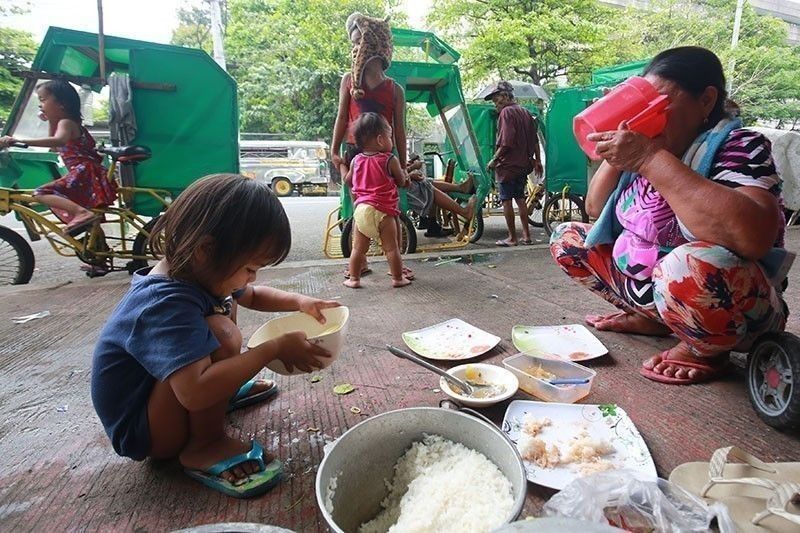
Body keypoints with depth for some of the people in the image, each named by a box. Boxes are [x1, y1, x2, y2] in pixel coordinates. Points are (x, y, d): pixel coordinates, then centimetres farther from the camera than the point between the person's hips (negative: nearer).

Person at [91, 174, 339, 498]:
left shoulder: (204, 273, -8)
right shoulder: (167, 305, -35)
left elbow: (253, 296, 11)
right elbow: (195, 392, -46)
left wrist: (299, 302, -7)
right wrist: (276, 348, -38)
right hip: (142, 434, -9)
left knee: (223, 304, 13)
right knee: (220, 331, -33)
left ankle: (225, 391, 10)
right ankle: (203, 448, -16)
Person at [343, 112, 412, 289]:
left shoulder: (356, 160, 8)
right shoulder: (390, 160, -5)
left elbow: (348, 180, 21)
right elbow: (401, 182, 4)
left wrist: (342, 165, 39)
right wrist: (405, 174, 25)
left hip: (361, 208, 4)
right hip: (383, 210, -4)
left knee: (358, 248, 12)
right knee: (391, 248, 6)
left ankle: (354, 279, 16)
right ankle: (398, 278, 14)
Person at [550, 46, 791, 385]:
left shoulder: (741, 148, -17)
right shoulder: (648, 148, 1)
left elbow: (752, 237, -37)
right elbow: (595, 210, 7)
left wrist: (650, 159, -33)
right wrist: (615, 158, -9)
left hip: (732, 306, -7)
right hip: (646, 288, 7)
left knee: (691, 265, -40)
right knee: (566, 238, 6)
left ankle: (706, 350, -6)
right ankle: (652, 318, 7)